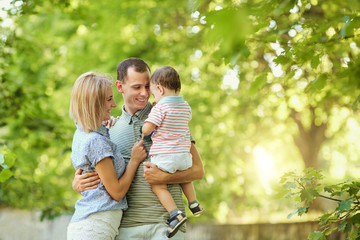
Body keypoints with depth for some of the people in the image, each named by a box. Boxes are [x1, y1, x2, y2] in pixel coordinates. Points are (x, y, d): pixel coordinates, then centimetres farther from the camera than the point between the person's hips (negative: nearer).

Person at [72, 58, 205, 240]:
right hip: (127, 224, 3)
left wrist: (164, 177, -14)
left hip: (165, 223, -3)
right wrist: (77, 184, -3)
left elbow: (198, 170, 3)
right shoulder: (111, 130, 15)